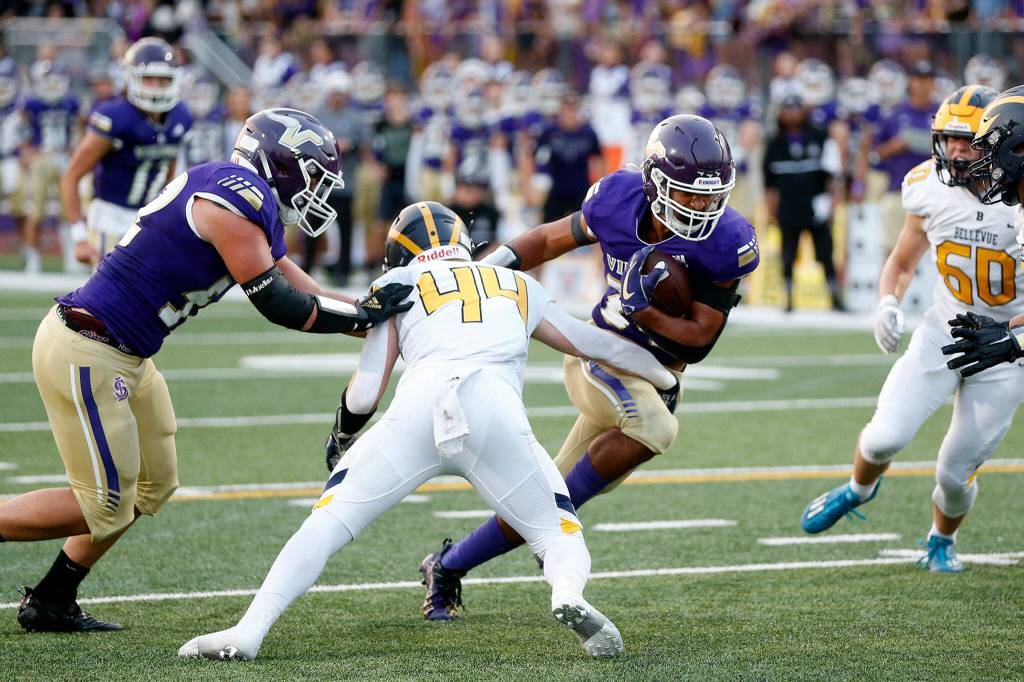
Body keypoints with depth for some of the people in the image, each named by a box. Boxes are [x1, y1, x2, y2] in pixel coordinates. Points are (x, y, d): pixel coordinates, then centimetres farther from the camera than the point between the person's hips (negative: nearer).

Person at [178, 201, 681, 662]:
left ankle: (248, 632, -5)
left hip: (418, 412, -1)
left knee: (328, 522, 9)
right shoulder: (518, 286, 35)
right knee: (559, 533, 14)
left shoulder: (399, 284, 27)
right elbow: (594, 343, 45)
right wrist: (664, 378, 62)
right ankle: (569, 596, -20)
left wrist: (339, 437, 42)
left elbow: (363, 395, 20)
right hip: (497, 414, 1)